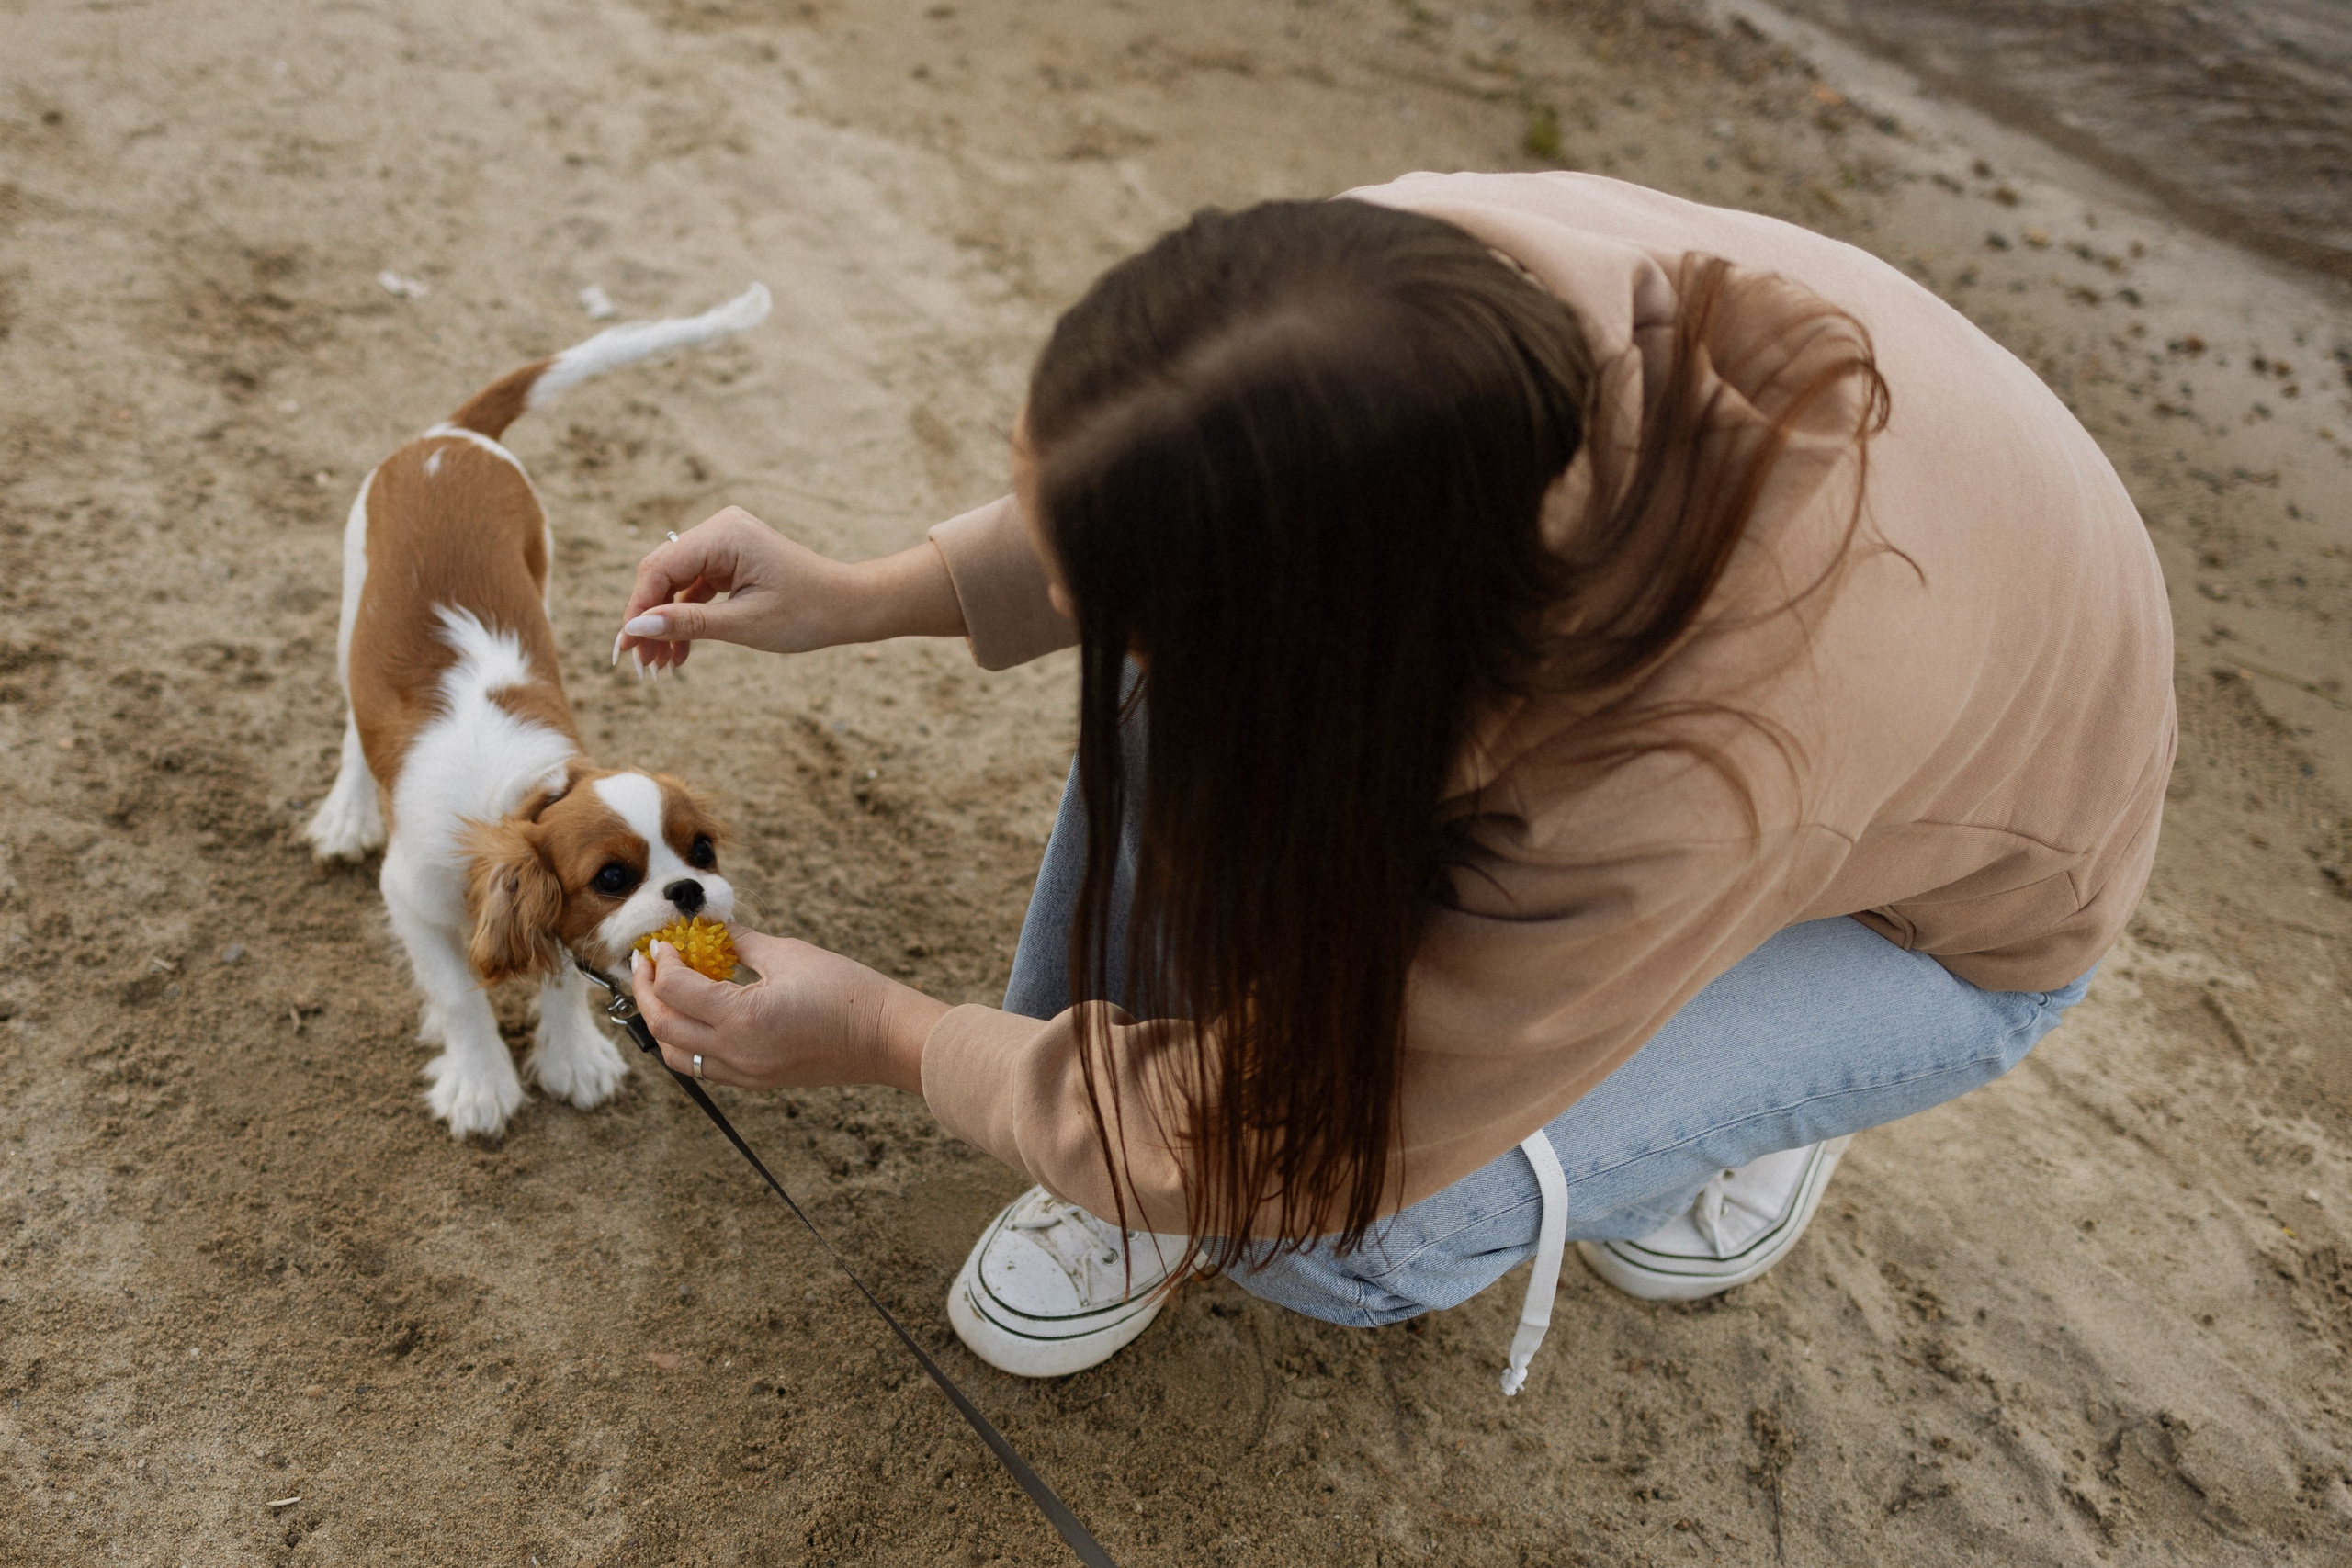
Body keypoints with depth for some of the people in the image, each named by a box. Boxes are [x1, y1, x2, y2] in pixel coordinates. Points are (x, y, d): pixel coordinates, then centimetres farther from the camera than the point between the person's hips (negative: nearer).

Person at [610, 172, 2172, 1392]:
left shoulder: (1678, 797, -45)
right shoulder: (1415, 271, -31)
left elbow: (1284, 1140, -28)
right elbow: (1146, 519, -5)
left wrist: (888, 1037, -16)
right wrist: (862, 597, -10)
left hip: (1954, 908, -5)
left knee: (1329, 1216, -21)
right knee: (1185, 668, -19)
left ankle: (1749, 1095, 8)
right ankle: (1143, 1137, 3)